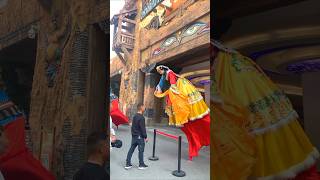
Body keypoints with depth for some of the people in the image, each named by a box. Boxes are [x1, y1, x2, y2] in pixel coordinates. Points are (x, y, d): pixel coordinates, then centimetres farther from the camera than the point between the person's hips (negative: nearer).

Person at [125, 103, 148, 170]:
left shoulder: (135, 116, 9)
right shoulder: (141, 117, -19)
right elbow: (143, 128, -19)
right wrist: (145, 137, -12)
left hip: (134, 136, 8)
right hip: (140, 137, -8)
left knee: (131, 149, 11)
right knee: (141, 150, 4)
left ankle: (128, 164, 16)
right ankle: (141, 165, 16)